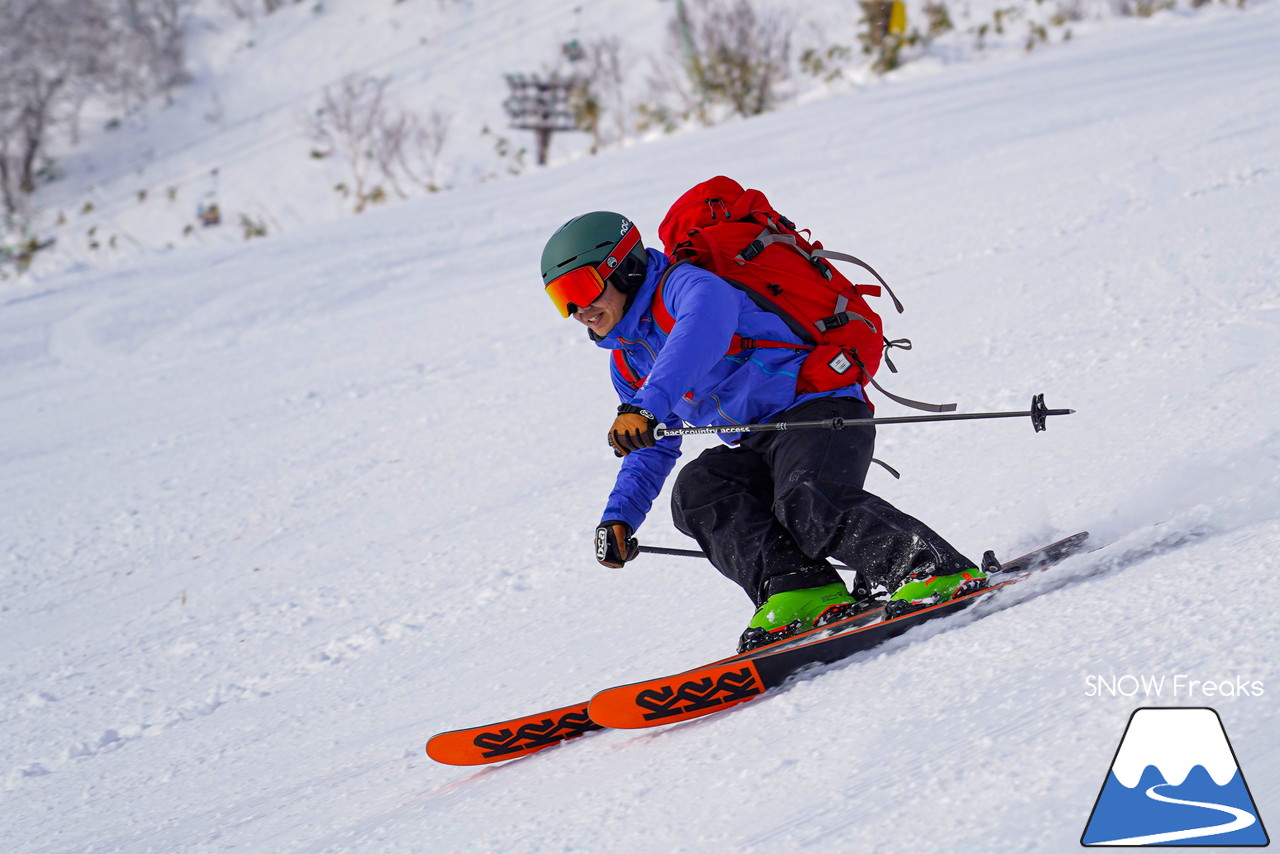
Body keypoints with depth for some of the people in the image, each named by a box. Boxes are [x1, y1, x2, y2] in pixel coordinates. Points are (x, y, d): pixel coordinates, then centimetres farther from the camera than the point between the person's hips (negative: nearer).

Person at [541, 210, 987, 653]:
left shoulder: (686, 285, -8)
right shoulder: (627, 363, 21)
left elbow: (704, 331, -32)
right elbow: (652, 452, 32)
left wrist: (645, 407, -44)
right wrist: (618, 518, 15)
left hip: (818, 410, -8)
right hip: (757, 447, 8)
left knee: (809, 504, -33)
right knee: (697, 488, -20)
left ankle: (943, 575, -37)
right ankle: (801, 590, -32)